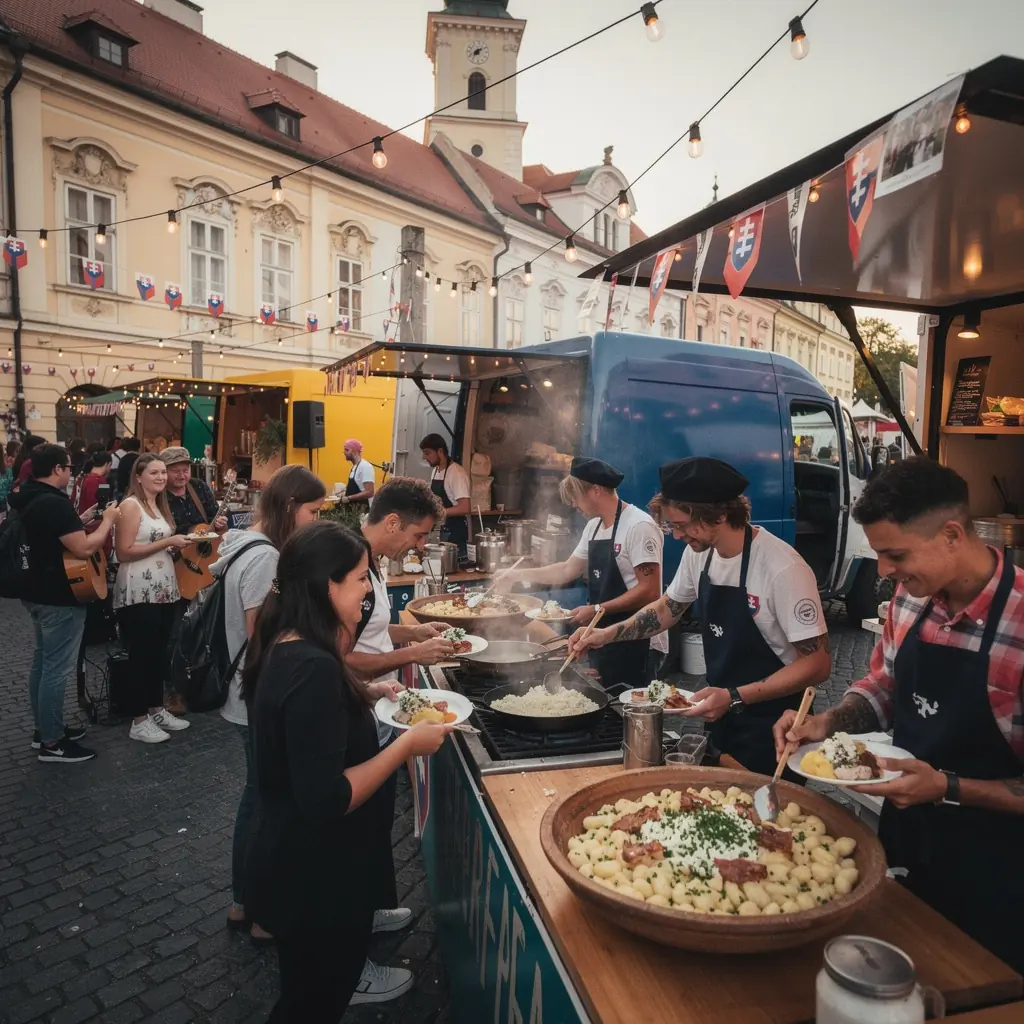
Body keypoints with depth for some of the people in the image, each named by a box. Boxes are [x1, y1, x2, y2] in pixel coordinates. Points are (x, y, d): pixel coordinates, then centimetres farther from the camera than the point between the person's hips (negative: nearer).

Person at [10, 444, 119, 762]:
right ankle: (52, 743, 7)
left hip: (37, 593, 11)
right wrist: (108, 520, -14)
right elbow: (84, 549, -26)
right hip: (59, 598, -11)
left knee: (42, 663, 18)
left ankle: (45, 728, 30)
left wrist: (78, 522, 17)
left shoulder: (27, 499, 8)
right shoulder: (55, 503, -24)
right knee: (57, 668, -2)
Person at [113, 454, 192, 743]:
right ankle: (139, 721, 9)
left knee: (159, 652, 14)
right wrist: (167, 542, -19)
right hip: (139, 594, -8)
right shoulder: (130, 505, -10)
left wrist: (179, 544, 6)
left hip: (163, 590, 8)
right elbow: (124, 552, -19)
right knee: (141, 655, 0)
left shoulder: (159, 505, 15)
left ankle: (157, 709, 25)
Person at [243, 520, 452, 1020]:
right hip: (314, 876, -9)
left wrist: (365, 695, 5)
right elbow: (327, 800, -32)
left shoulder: (287, 648, -1)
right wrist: (408, 743, -24)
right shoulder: (313, 667, -31)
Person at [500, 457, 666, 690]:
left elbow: (649, 591, -21)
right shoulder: (593, 526, 9)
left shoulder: (639, 526, -19)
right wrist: (519, 575, 17)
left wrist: (597, 610, -21)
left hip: (636, 644, -9)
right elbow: (568, 570, 18)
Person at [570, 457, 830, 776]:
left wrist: (735, 697, -28)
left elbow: (818, 664, -22)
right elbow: (667, 608, 11)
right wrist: (608, 634, -1)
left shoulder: (783, 569, -27)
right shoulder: (699, 553, -5)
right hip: (721, 717, 7)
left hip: (771, 731, -7)